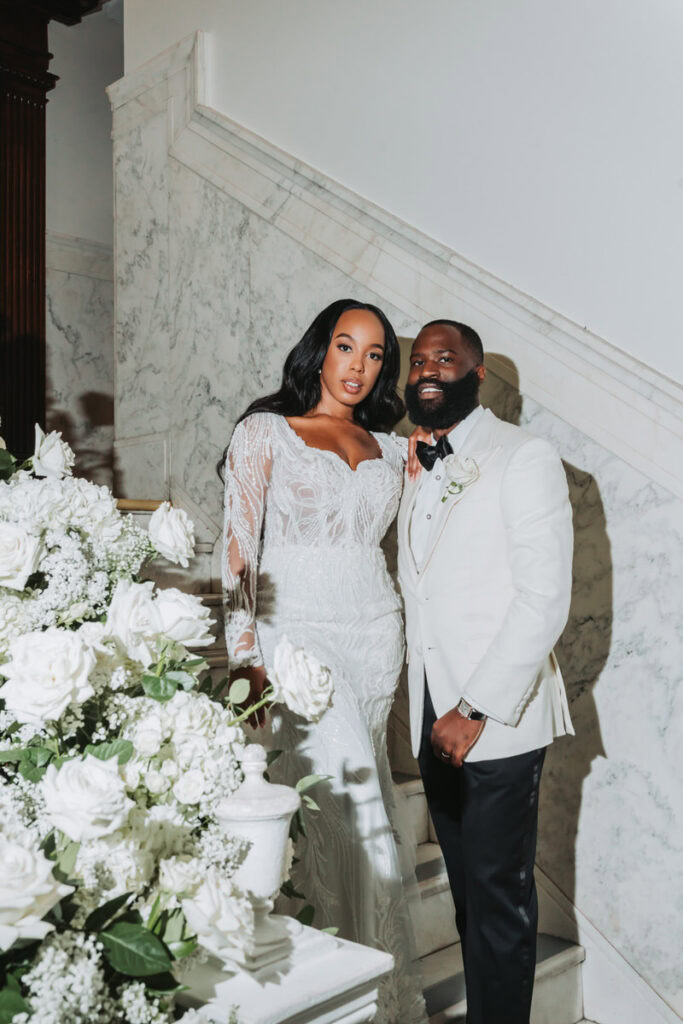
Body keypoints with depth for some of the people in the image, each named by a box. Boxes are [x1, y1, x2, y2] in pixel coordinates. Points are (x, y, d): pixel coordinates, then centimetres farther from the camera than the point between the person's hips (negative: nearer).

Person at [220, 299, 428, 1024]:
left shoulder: (388, 446, 15)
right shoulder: (265, 430, 2)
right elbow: (239, 548, -5)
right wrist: (246, 658, -13)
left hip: (375, 630, 4)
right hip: (297, 631, -4)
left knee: (345, 799, 6)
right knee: (349, 804, -8)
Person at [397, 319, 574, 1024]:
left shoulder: (523, 460, -7)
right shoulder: (417, 471, 15)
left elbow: (544, 597, -15)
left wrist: (475, 710, -17)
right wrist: (433, 709, 8)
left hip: (497, 721, -6)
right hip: (433, 717, 6)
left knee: (498, 896, 2)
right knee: (467, 889, 15)